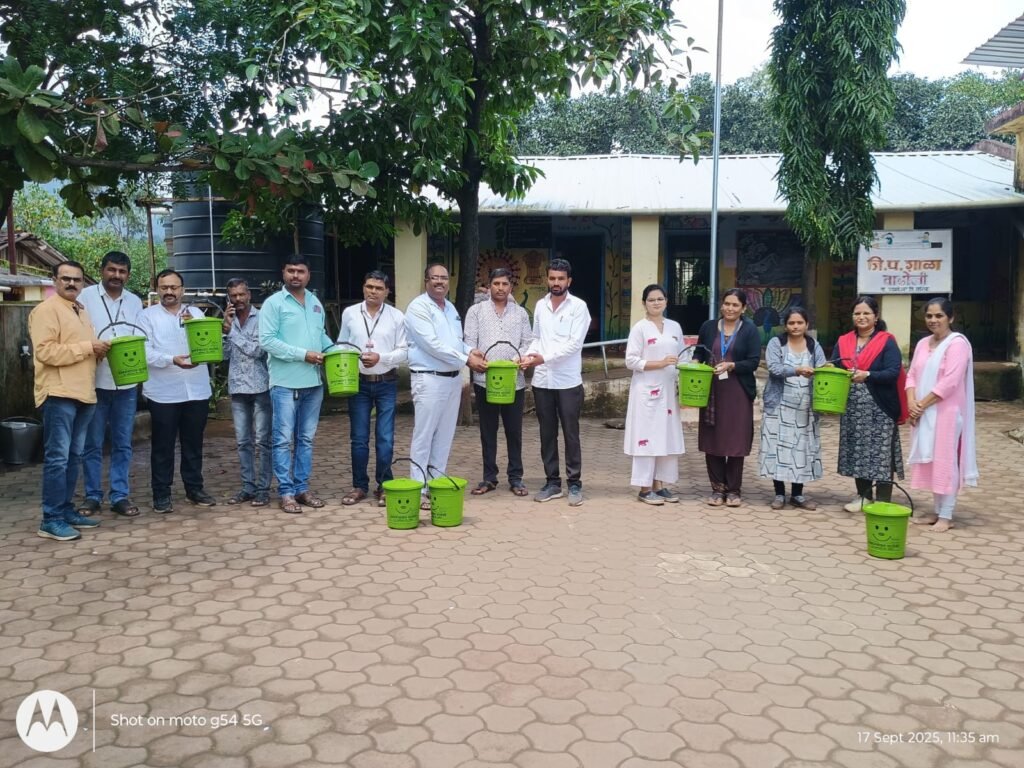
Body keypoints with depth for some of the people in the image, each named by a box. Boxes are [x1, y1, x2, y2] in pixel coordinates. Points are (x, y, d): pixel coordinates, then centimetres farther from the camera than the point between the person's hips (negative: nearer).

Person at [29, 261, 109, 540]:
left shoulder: (81, 312, 20)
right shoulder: (46, 310, -7)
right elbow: (46, 352, -18)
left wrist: (99, 350, 9)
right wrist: (88, 347, -16)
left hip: (83, 393, 9)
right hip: (59, 394, -9)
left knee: (73, 457, 12)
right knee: (57, 458, -7)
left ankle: (66, 510, 20)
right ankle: (51, 520, -2)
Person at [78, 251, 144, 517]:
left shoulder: (135, 302, 10)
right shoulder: (85, 296, -1)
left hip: (127, 383, 3)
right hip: (94, 381, -3)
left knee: (122, 444, 7)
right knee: (92, 444, 5)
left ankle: (120, 496, 14)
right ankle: (92, 496, 16)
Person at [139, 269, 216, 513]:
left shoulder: (196, 313, 11)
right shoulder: (147, 316, 2)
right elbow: (145, 352, -9)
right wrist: (172, 360, -24)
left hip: (197, 390, 3)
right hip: (163, 392, -3)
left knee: (193, 443, 12)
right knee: (163, 446, 4)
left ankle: (194, 488, 24)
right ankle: (161, 494, 13)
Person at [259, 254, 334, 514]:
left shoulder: (316, 303, 14)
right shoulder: (274, 303, -5)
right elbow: (267, 340, -13)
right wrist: (303, 354, -17)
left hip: (313, 382, 6)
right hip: (285, 383, -6)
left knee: (306, 439, 11)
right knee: (284, 439, -1)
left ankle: (302, 487, 20)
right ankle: (286, 492, 6)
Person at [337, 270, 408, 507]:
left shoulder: (396, 316, 0)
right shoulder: (349, 313, 4)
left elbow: (404, 351, -1)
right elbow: (341, 346, 10)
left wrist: (381, 358, -16)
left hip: (386, 384, -1)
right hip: (358, 383, 1)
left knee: (385, 438, 1)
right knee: (359, 438, 6)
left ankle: (384, 486, 14)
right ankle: (359, 485, 19)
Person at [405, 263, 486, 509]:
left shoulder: (450, 307, 15)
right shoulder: (418, 307, -11)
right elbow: (432, 344, -19)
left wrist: (469, 350, 0)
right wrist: (466, 359, -19)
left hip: (453, 378, 8)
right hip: (429, 378, -8)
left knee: (445, 435, 12)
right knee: (424, 436, -4)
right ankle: (419, 489, 3)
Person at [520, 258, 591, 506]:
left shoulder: (578, 306, -6)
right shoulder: (540, 305, 9)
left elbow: (574, 344, -14)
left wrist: (544, 358, -19)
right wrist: (528, 355, -5)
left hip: (568, 381, -4)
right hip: (542, 380, 5)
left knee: (571, 434, 3)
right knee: (547, 433, 10)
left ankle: (574, 483, 13)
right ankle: (552, 482, 19)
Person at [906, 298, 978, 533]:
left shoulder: (957, 343, -11)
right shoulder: (923, 344, 13)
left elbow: (950, 382, -18)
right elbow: (912, 375, 10)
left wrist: (922, 404, -15)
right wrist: (912, 403, -7)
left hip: (946, 413, -7)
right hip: (923, 413, 7)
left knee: (945, 461, -4)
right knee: (930, 461, 10)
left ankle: (946, 516, 3)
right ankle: (937, 511, 19)